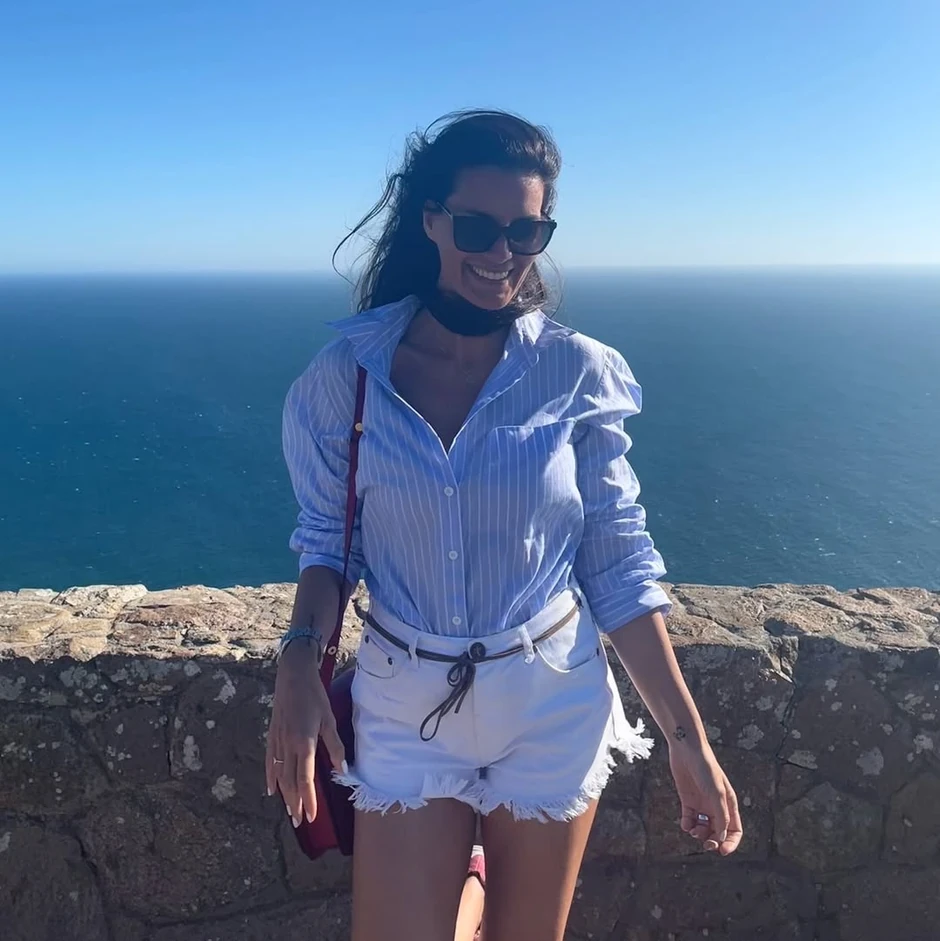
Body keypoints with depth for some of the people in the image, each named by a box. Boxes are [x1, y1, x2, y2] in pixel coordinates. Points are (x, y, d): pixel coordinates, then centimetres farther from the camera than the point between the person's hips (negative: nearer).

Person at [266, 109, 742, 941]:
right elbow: (327, 538, 2)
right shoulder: (348, 372, -9)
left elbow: (619, 564, -6)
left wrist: (688, 737, -6)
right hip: (406, 708, 1)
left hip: (552, 709, 0)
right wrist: (300, 663, -15)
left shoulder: (577, 373, -11)